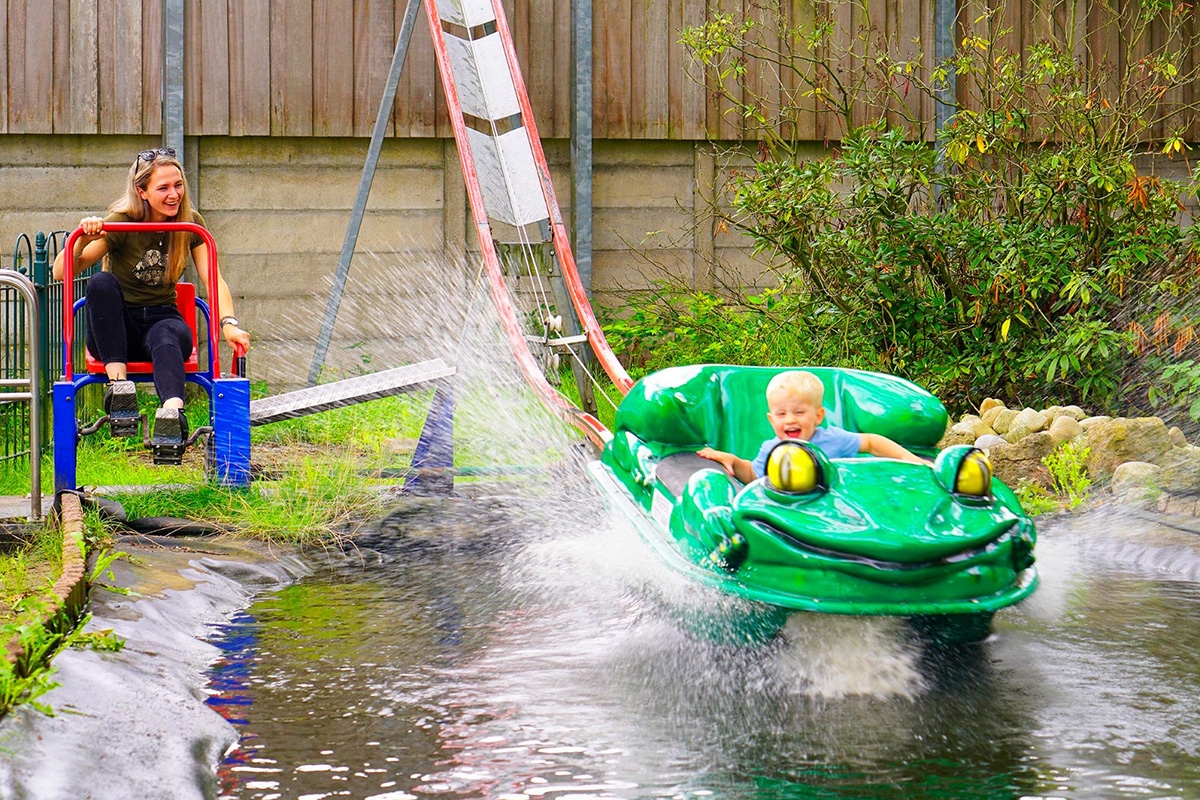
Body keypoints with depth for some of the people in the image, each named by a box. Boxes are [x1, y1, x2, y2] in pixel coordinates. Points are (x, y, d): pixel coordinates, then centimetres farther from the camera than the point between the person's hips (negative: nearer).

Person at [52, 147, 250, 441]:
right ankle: (117, 380, -39)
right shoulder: (121, 223, -10)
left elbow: (213, 279, -7)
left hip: (163, 318, 1)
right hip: (115, 330, -1)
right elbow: (61, 273, -16)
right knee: (101, 282, -32)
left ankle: (172, 410, -66)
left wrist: (229, 323, -25)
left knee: (166, 337, -37)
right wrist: (82, 240, -36)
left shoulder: (190, 223, 0)